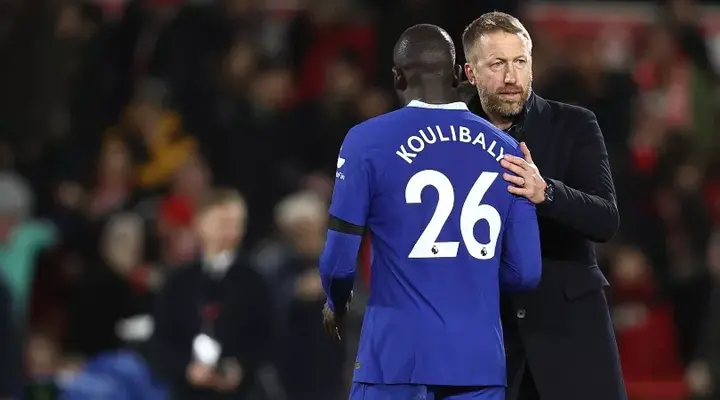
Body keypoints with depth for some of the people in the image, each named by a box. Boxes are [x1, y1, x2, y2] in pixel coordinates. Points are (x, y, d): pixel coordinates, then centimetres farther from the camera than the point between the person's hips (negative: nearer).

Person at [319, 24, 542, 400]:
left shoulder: (369, 142, -4)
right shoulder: (504, 150, 8)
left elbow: (339, 259, -4)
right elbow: (525, 271, 7)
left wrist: (336, 303, 19)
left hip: (397, 355, -3)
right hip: (479, 358, 3)